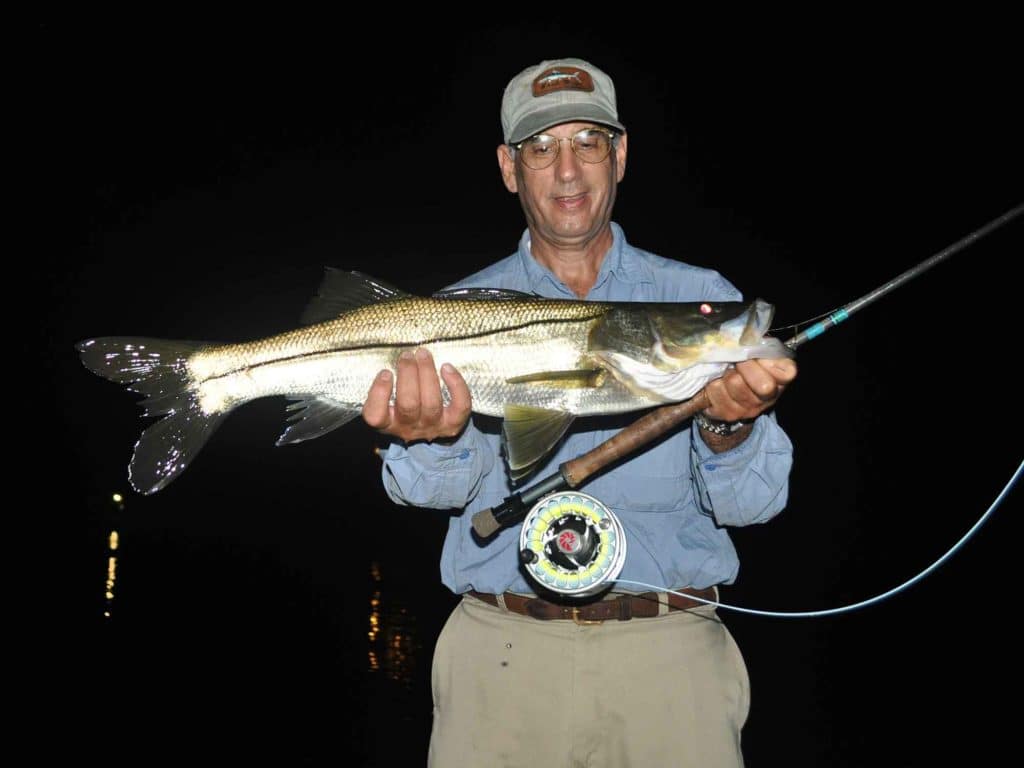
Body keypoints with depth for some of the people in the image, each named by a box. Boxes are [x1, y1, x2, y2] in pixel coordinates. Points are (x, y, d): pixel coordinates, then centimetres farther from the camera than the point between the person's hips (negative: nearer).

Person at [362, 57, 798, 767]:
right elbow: (436, 490, -8)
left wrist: (729, 425, -24)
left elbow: (752, 502, -3)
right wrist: (439, 437, -30)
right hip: (503, 651, 1)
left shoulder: (704, 299, 2)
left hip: (669, 652, 0)